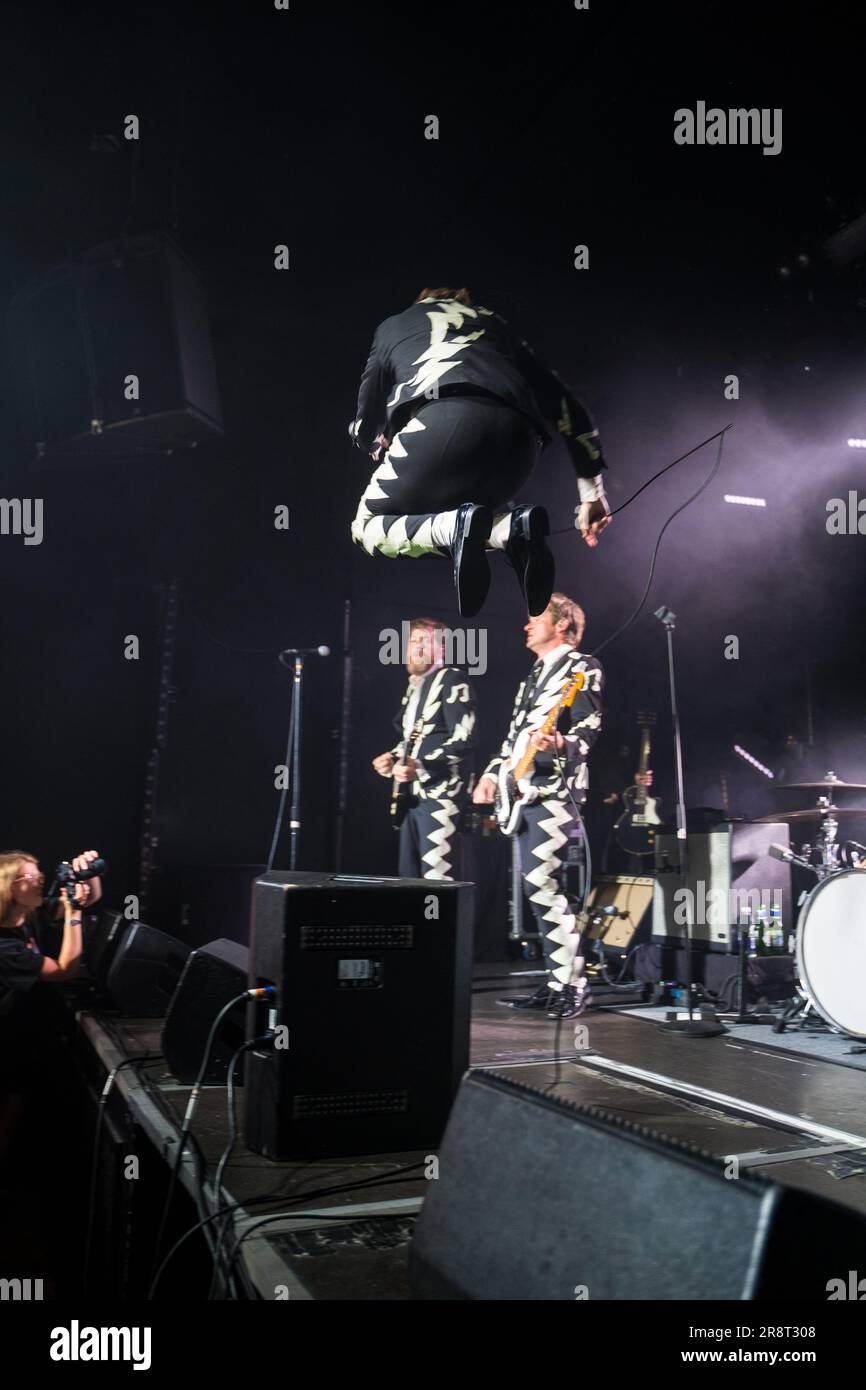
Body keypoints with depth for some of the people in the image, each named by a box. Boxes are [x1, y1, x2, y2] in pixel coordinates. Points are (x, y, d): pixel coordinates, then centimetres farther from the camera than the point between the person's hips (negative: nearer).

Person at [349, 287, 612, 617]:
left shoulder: (392, 326, 33)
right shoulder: (493, 322, 38)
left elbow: (365, 425, 35)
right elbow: (563, 404, 29)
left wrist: (376, 446, 60)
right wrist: (591, 493, 29)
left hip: (445, 420, -3)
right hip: (517, 434, 3)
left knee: (368, 528, 16)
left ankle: (454, 528, -16)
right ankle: (513, 526, -6)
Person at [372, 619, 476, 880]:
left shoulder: (452, 680, -6)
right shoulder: (413, 685, 20)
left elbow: (463, 740, -16)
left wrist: (421, 767, -23)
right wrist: (393, 757, 9)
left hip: (438, 792, -9)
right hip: (412, 793, 9)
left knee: (435, 875, -13)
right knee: (408, 874, 11)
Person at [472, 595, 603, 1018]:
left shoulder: (583, 667, -2)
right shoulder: (533, 676, 24)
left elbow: (590, 726, -13)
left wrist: (560, 744, -31)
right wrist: (492, 774, 15)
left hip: (555, 789, -9)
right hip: (524, 790, 9)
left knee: (542, 883, -15)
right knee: (539, 887, 7)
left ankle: (572, 986, -8)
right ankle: (557, 982, 13)